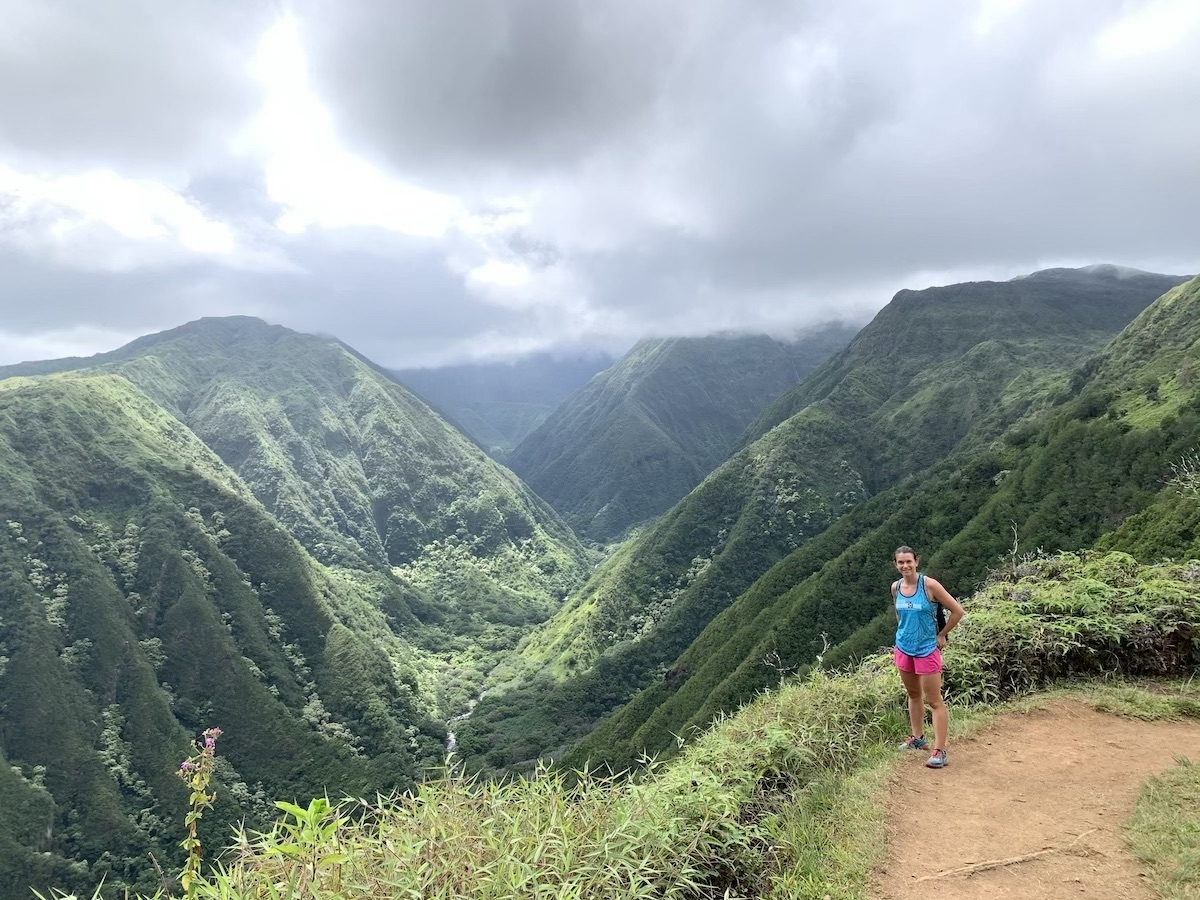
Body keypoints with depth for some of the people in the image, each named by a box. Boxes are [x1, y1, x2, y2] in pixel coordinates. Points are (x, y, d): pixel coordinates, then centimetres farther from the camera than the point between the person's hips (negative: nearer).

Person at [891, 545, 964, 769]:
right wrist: (904, 631, 12)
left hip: (927, 649, -6)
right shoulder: (896, 587, -1)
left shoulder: (929, 585, -17)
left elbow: (957, 611, -11)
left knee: (934, 701, -2)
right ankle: (917, 738, 33)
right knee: (913, 695, 19)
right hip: (903, 648, 6)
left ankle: (939, 751, 2)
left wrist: (941, 635, -5)